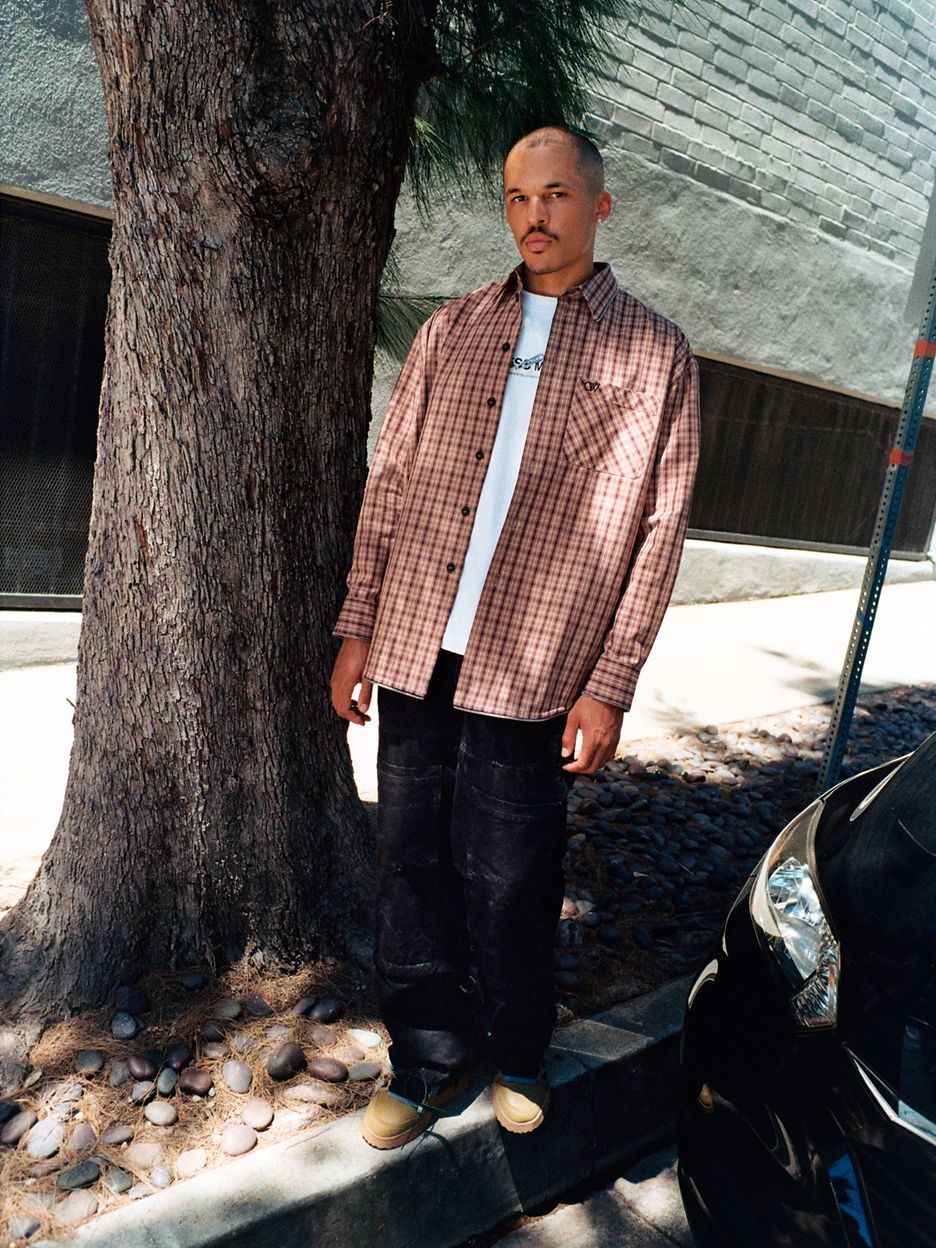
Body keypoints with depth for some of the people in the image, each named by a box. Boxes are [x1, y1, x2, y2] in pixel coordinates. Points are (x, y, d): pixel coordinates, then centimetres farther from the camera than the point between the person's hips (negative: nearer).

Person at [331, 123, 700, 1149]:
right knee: (412, 871, 11)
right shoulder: (450, 330, 12)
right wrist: (358, 630, 7)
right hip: (414, 657, 4)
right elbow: (387, 486, 11)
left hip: (529, 677, -3)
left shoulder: (655, 354, 3)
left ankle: (516, 1056, 35)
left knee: (508, 890, 8)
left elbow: (657, 534, -1)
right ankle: (428, 1061, 32)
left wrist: (610, 687, -6)